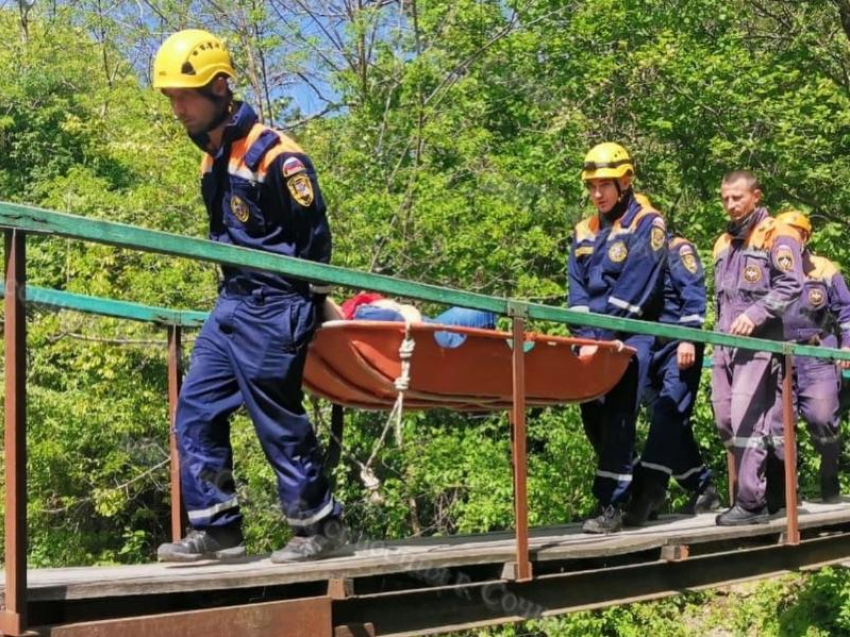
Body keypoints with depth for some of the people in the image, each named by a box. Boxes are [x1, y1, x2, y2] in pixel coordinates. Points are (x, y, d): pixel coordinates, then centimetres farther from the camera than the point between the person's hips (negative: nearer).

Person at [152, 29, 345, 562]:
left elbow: (314, 237, -13)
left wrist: (300, 308, -6)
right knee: (195, 413, 8)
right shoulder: (213, 157, 12)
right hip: (232, 304, 9)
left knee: (279, 422, -1)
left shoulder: (273, 154, -16)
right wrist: (235, 296, 17)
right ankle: (217, 528, 15)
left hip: (272, 311, -9)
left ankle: (322, 525, 14)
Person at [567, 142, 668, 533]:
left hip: (631, 336, -7)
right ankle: (634, 491, 23)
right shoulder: (584, 232, 14)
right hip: (595, 339, 7)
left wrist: (600, 338, -20)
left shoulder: (647, 225, -6)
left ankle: (611, 507, -11)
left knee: (617, 420, -13)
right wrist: (584, 337, -10)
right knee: (593, 418, 7)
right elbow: (577, 289, 6)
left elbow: (631, 291, -15)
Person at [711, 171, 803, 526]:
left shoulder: (777, 236, -1)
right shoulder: (724, 244, 24)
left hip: (760, 342, -8)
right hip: (727, 345, 8)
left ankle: (751, 503, -12)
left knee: (747, 419, -15)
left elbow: (790, 287, -13)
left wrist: (755, 314, -22)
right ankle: (776, 488, 18)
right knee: (726, 420, 5)